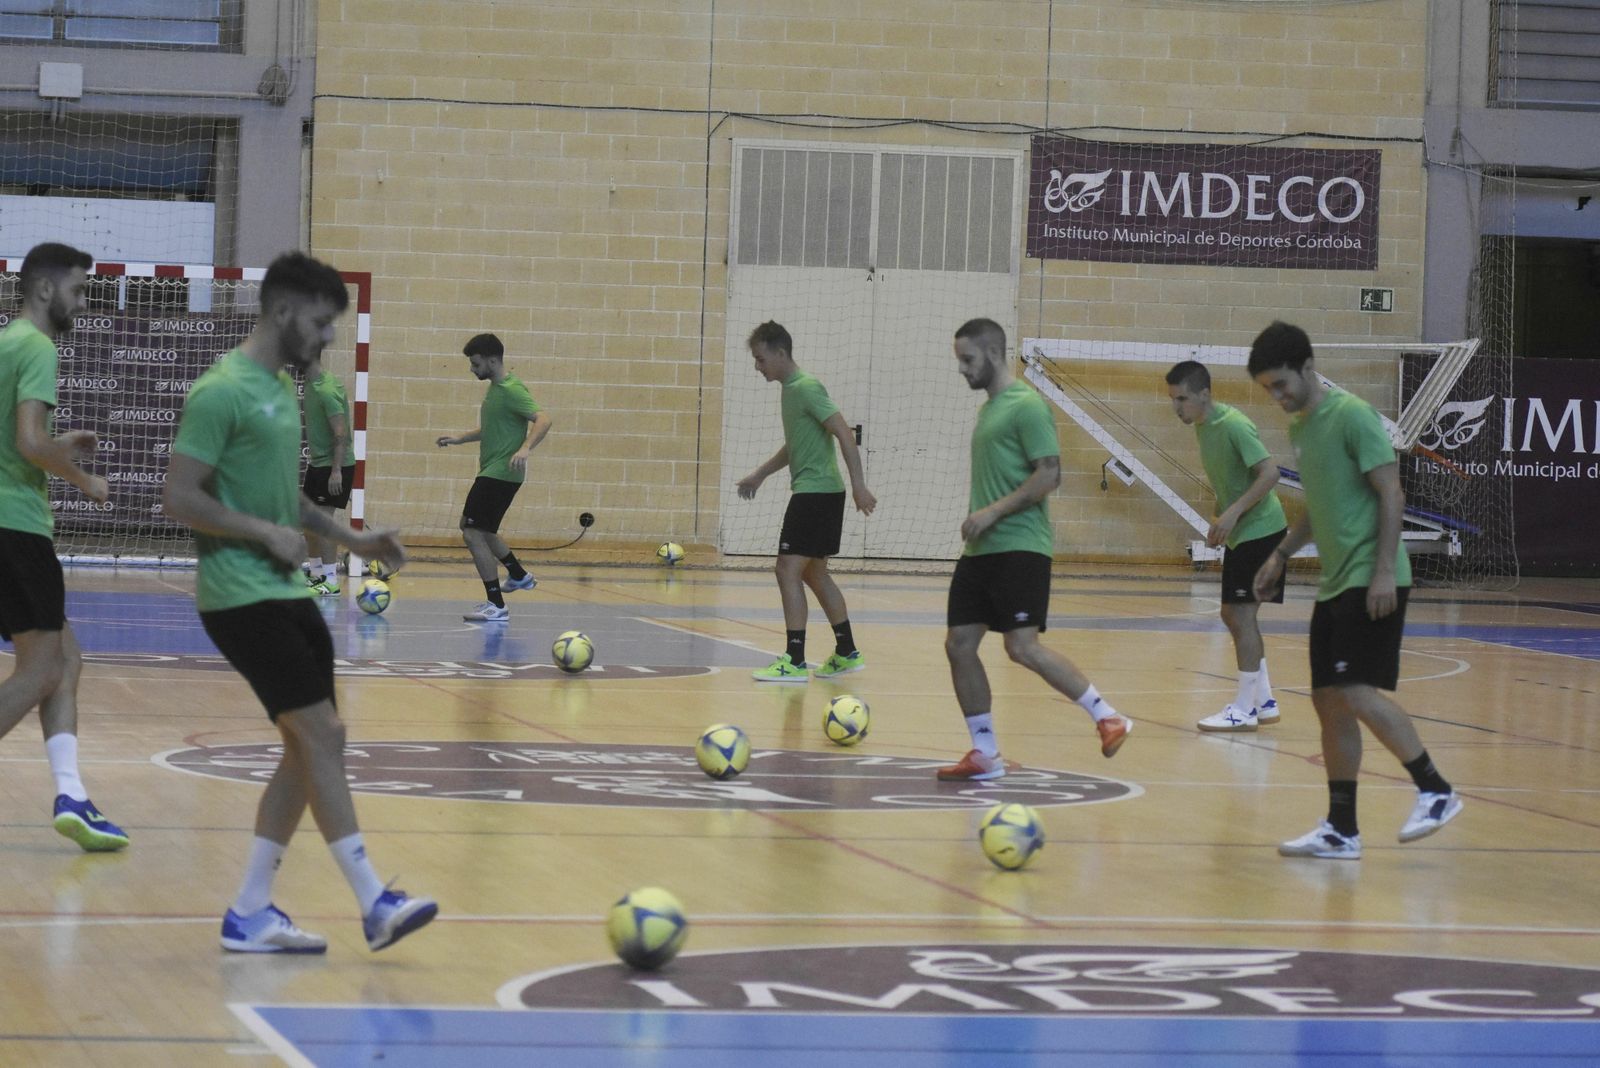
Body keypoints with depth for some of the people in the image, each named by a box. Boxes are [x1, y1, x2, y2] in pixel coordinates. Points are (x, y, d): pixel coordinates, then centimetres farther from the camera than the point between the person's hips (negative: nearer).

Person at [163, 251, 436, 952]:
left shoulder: (282, 391, 16)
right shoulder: (223, 392, -13)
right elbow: (179, 497, -17)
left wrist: (351, 538, 15)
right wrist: (266, 533, -18)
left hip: (287, 593, 10)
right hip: (241, 596, -10)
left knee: (311, 747, 7)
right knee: (321, 733, -13)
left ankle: (250, 913, 13)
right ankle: (374, 904, -12)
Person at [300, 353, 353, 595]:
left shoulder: (326, 390, -20)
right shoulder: (312, 384, 8)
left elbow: (341, 433, -23)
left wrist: (336, 470, -26)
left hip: (333, 466, -10)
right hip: (317, 464, 10)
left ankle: (331, 582, -9)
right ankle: (317, 575, 25)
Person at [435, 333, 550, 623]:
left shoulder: (511, 390, -17)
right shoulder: (494, 388, 14)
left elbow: (543, 419, -27)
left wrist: (525, 448, -41)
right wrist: (459, 438, 22)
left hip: (501, 474, -11)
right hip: (491, 472, 11)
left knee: (473, 534, -12)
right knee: (475, 528, 24)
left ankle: (496, 606, -8)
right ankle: (519, 575, 37)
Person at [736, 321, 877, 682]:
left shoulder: (806, 389, -14)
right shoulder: (790, 389, 15)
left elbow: (844, 434, -21)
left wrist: (859, 486, -26)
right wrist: (760, 474, 28)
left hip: (816, 493, -10)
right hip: (813, 493, 10)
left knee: (788, 570, -11)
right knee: (814, 573, 16)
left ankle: (794, 662, -10)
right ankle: (847, 653, 23)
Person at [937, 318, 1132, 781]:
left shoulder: (1026, 406, -10)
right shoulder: (988, 408, 18)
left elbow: (1049, 474, -17)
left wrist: (993, 512, -20)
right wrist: (975, 517, 17)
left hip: (1018, 547, -9)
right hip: (980, 550, 9)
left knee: (1023, 646, -16)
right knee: (959, 644, 3)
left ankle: (1107, 717, -3)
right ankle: (985, 755, 10)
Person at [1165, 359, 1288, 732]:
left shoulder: (1233, 425, -20)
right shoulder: (1202, 427, 8)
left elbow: (1269, 473, -25)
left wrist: (1233, 513, -28)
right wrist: (1220, 520, 11)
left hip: (1260, 530, -10)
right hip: (1238, 533, 10)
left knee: (1241, 614, -9)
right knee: (1233, 614, 13)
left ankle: (1244, 709, -4)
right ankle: (1264, 701, 21)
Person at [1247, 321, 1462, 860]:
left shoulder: (1352, 416, -11)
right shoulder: (1299, 428, 15)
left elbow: (1391, 495, -15)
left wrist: (1384, 572, -20)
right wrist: (1282, 554, 20)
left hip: (1371, 582, -9)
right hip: (1334, 585, 9)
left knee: (1356, 691, -18)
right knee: (1329, 702, 7)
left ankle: (1435, 791, -8)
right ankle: (1341, 830, 11)